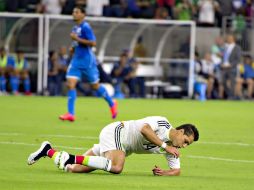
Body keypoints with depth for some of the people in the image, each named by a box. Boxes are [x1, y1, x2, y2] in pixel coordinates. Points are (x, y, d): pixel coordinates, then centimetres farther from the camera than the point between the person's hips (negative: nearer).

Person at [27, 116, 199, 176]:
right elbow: (144, 129, -35)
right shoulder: (162, 123, -18)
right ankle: (71, 158, -25)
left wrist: (165, 173, -14)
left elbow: (177, 170, 8)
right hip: (115, 132, -8)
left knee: (75, 169, -1)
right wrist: (164, 146, -31)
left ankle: (48, 150, 15)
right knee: (116, 167, -36)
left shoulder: (171, 149, 3)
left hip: (123, 147, 8)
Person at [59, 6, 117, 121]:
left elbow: (93, 43, -22)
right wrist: (73, 47, 8)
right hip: (76, 60, 7)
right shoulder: (75, 28, 11)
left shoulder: (85, 27, -14)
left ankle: (111, 104, 30)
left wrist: (77, 39, -23)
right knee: (70, 84, -9)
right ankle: (70, 114, -13)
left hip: (87, 61, -7)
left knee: (95, 86, 7)